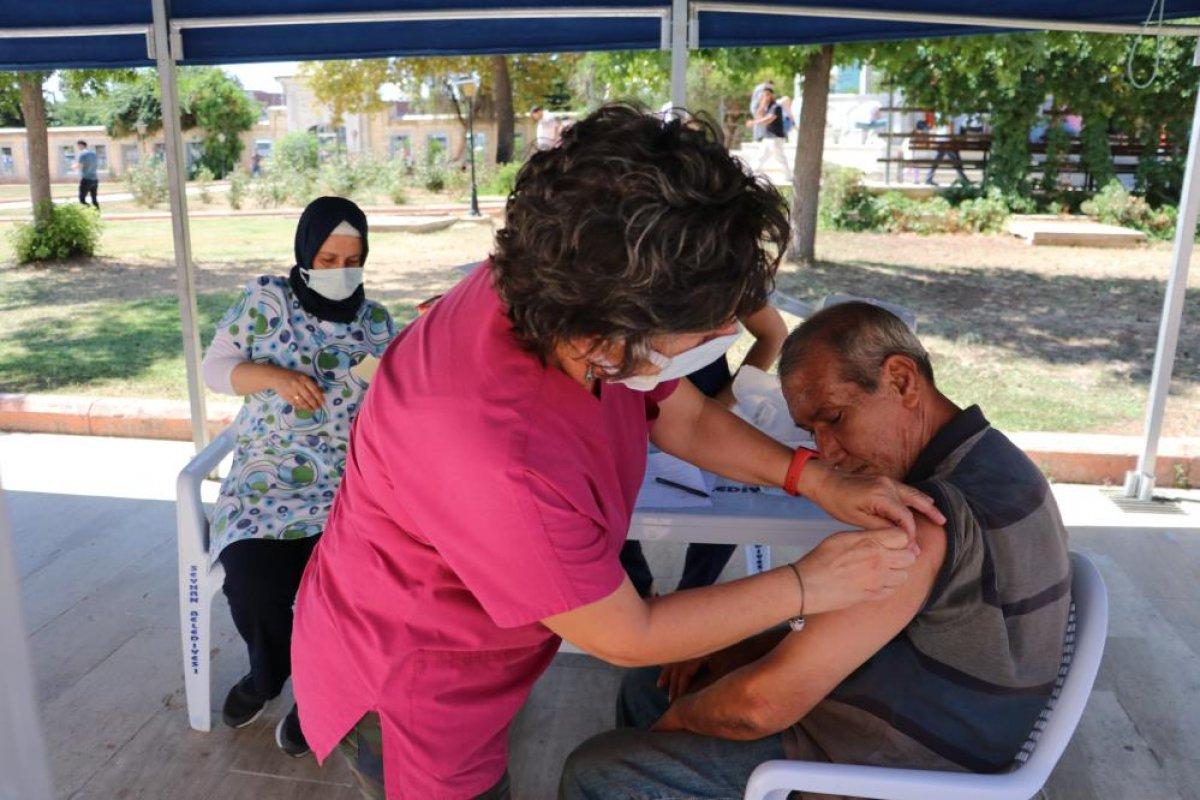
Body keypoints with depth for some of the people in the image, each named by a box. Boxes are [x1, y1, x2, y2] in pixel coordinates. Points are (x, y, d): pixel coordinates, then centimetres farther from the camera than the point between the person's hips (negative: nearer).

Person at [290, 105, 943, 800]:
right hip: (405, 693, -7)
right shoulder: (495, 459, -43)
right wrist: (808, 586, -17)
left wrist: (816, 480, -11)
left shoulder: (565, 293, -21)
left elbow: (685, 417, 0)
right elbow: (628, 637, -26)